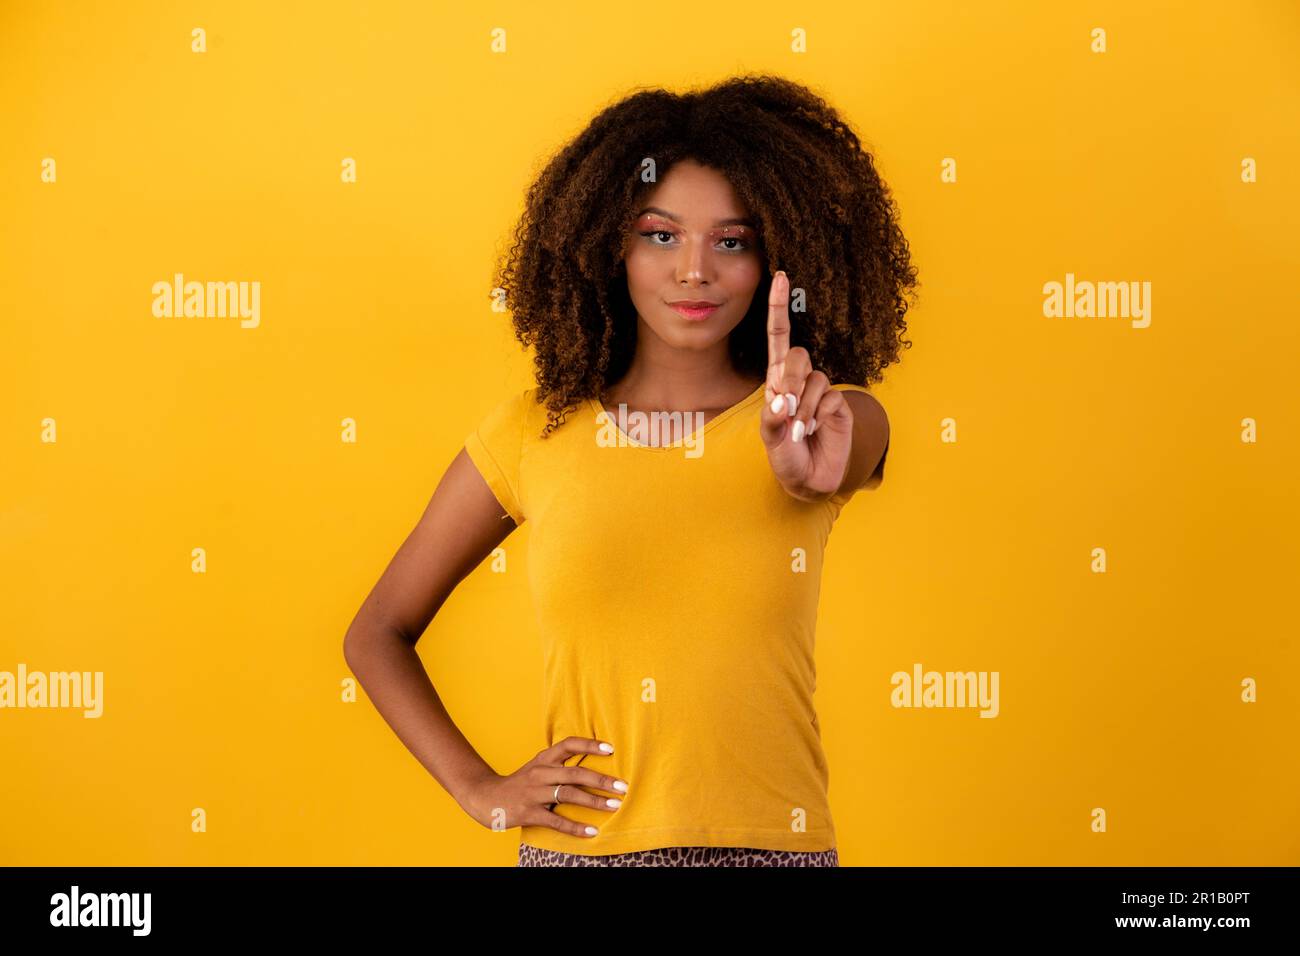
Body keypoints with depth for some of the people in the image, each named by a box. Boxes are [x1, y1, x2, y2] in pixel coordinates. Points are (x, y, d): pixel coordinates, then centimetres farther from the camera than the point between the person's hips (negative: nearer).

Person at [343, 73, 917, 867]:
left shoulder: (837, 420, -2)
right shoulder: (533, 435, -2)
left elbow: (845, 461, -27)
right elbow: (377, 636, 5)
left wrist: (811, 473, -49)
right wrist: (481, 791, -5)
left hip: (775, 839, 0)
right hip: (578, 842, 0)